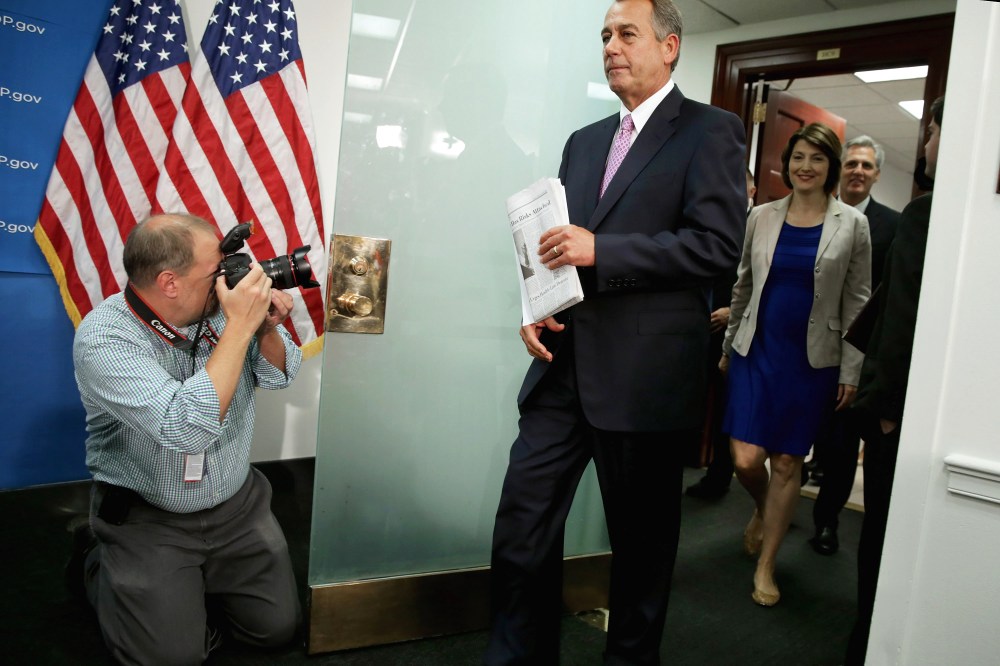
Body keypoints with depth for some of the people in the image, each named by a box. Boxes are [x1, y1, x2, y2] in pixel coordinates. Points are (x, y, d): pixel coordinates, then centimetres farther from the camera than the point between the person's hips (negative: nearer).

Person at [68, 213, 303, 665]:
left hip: (237, 503, 5)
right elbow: (186, 428, -36)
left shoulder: (218, 305, -9)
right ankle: (97, 563, 19)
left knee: (278, 627, 3)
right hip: (146, 518, -4)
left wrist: (265, 326, -18)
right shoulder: (103, 337, -24)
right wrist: (239, 326, -34)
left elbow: (280, 375, 3)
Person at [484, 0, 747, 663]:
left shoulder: (711, 130, -1)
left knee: (642, 535, 11)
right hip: (565, 366, 6)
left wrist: (599, 250, -19)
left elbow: (720, 243, -13)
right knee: (521, 527, 6)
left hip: (643, 376, -5)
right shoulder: (584, 141, 19)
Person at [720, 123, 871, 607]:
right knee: (746, 461, -5)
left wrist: (851, 370, -2)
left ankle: (765, 566, 20)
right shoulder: (761, 217, 4)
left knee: (787, 464, 4)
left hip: (812, 359, -1)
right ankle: (762, 511, 32)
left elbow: (857, 302, 1)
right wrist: (728, 345, 13)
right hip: (757, 350, 1)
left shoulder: (852, 224, 0)